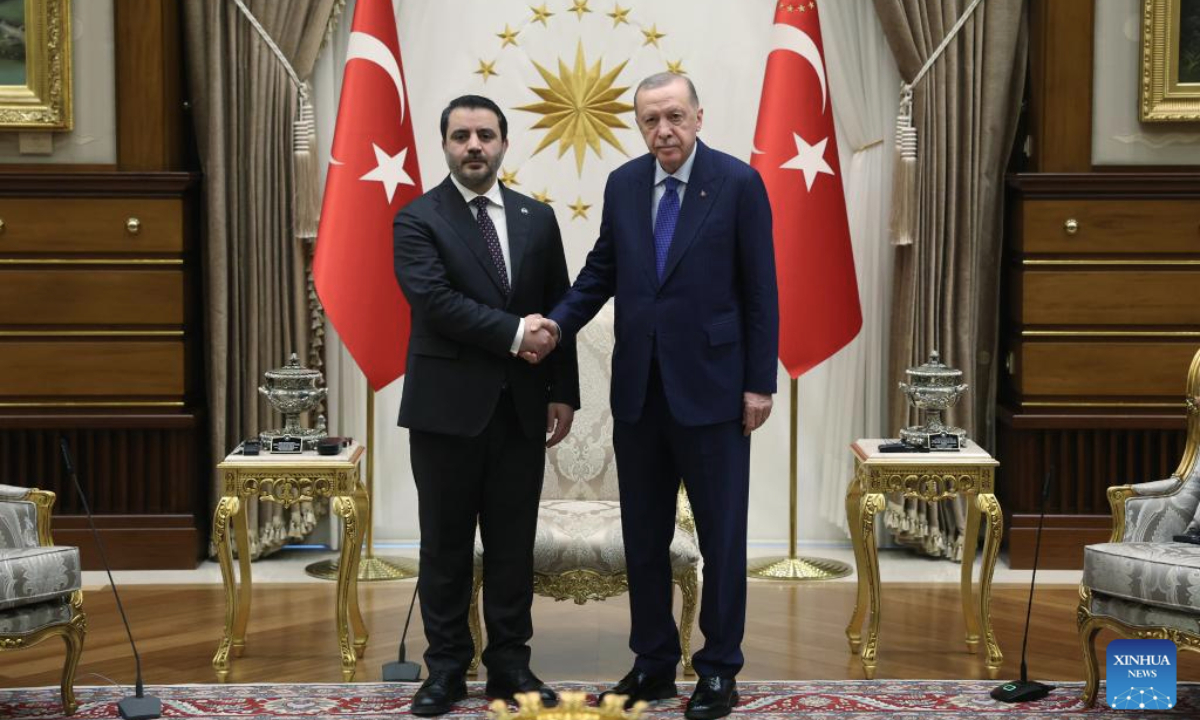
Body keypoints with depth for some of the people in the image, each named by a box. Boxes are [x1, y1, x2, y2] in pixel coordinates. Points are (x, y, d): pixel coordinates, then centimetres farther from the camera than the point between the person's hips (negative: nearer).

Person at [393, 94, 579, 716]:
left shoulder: (538, 219, 9)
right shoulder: (417, 220, -3)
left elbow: (558, 312, 10)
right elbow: (435, 301, -17)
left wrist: (563, 392, 5)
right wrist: (513, 333, -18)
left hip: (521, 408, 3)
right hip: (447, 406, -3)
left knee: (513, 544, 9)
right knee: (446, 546, 6)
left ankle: (510, 664, 20)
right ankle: (446, 668, 17)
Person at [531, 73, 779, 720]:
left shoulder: (738, 183, -6)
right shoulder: (623, 184, 7)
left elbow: (760, 289, -6)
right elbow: (602, 270, 12)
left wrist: (760, 383, -8)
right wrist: (559, 322, -5)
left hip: (710, 386, -4)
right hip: (638, 387, 5)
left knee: (721, 534, 5)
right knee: (643, 534, 11)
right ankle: (653, 660, 25)